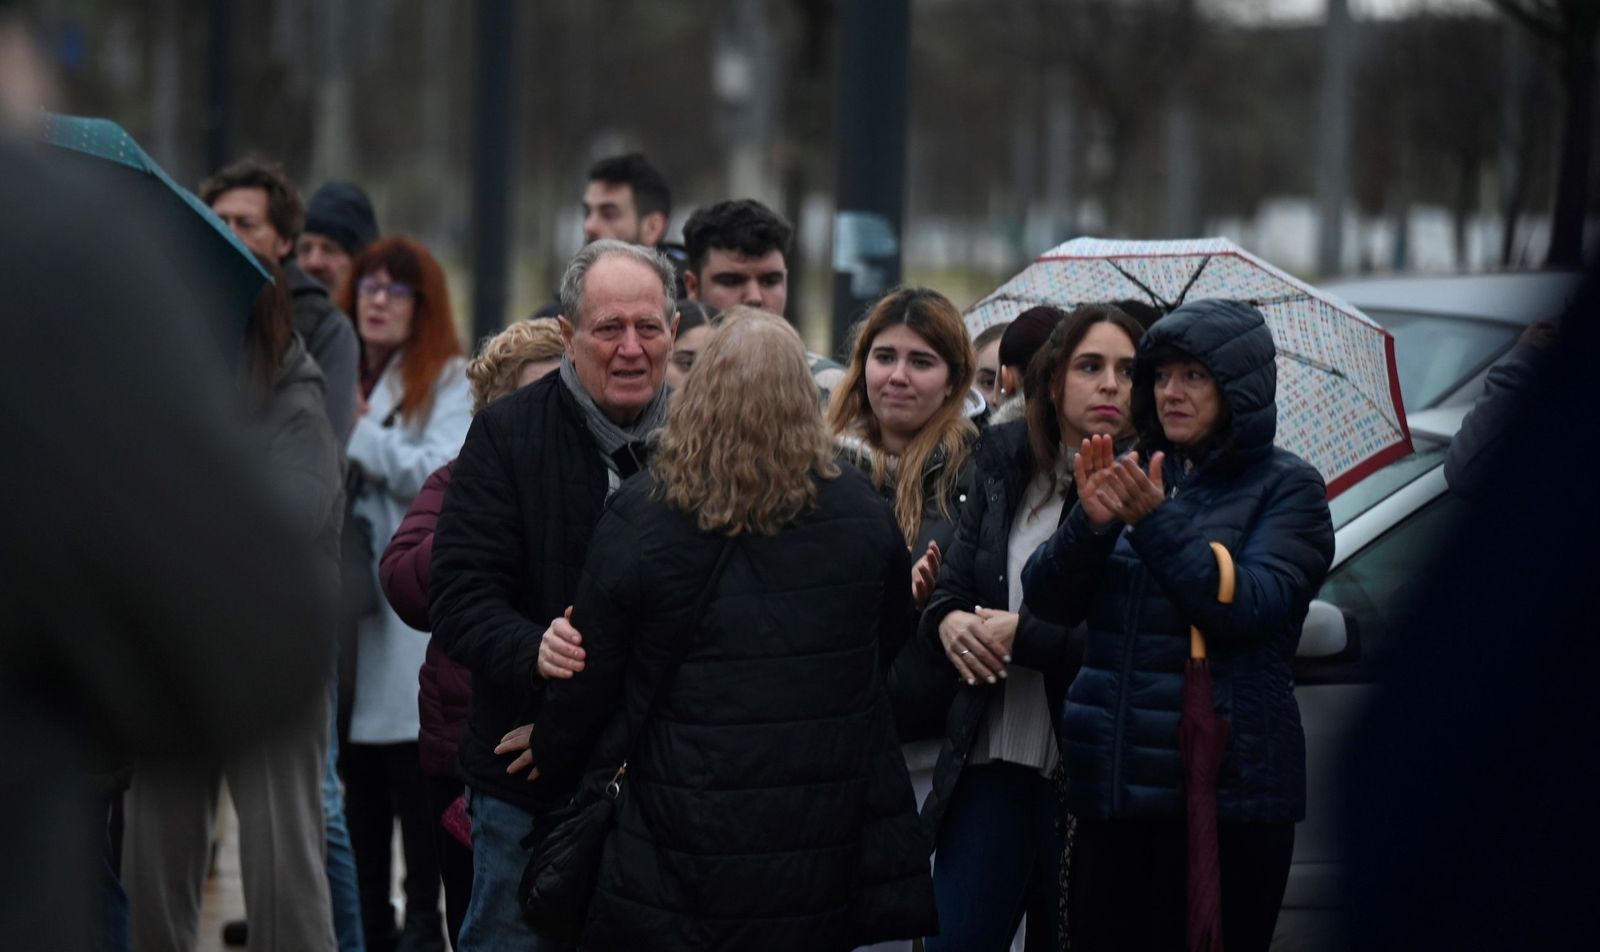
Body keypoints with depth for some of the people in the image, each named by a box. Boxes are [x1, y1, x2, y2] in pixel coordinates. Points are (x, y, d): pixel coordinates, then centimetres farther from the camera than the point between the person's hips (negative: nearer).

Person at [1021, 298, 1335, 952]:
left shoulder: (1285, 488, 0)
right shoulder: (1135, 476, 14)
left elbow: (1249, 605, -16)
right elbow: (1047, 601, 5)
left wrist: (1156, 523, -24)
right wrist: (1091, 523, -14)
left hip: (1223, 793, -5)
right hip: (1110, 790, 5)